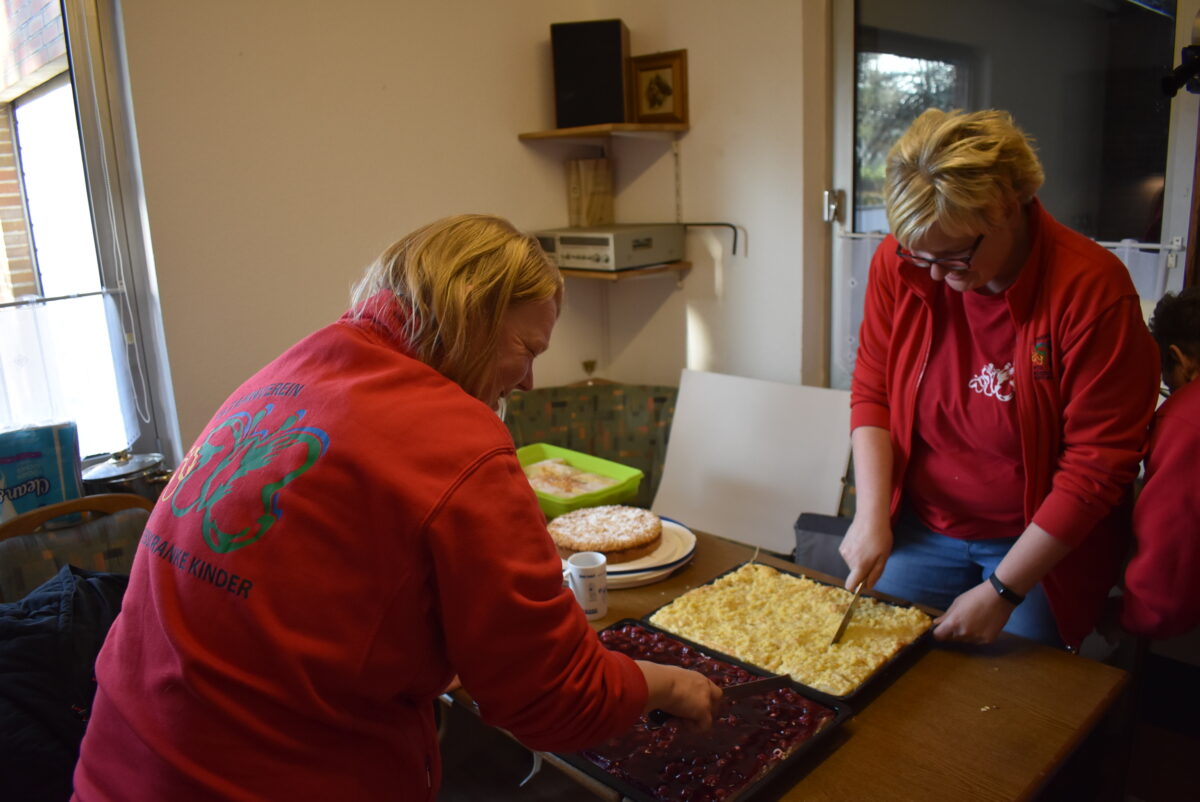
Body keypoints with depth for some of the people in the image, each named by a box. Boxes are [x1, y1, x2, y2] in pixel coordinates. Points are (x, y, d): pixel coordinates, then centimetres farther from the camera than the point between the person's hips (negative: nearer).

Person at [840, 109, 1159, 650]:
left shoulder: (1092, 288, -22)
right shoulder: (897, 264, -11)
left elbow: (1099, 463, -18)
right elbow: (871, 392, -2)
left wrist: (1002, 591, -19)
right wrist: (871, 516, -14)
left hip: (1040, 543, -3)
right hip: (920, 528, 3)